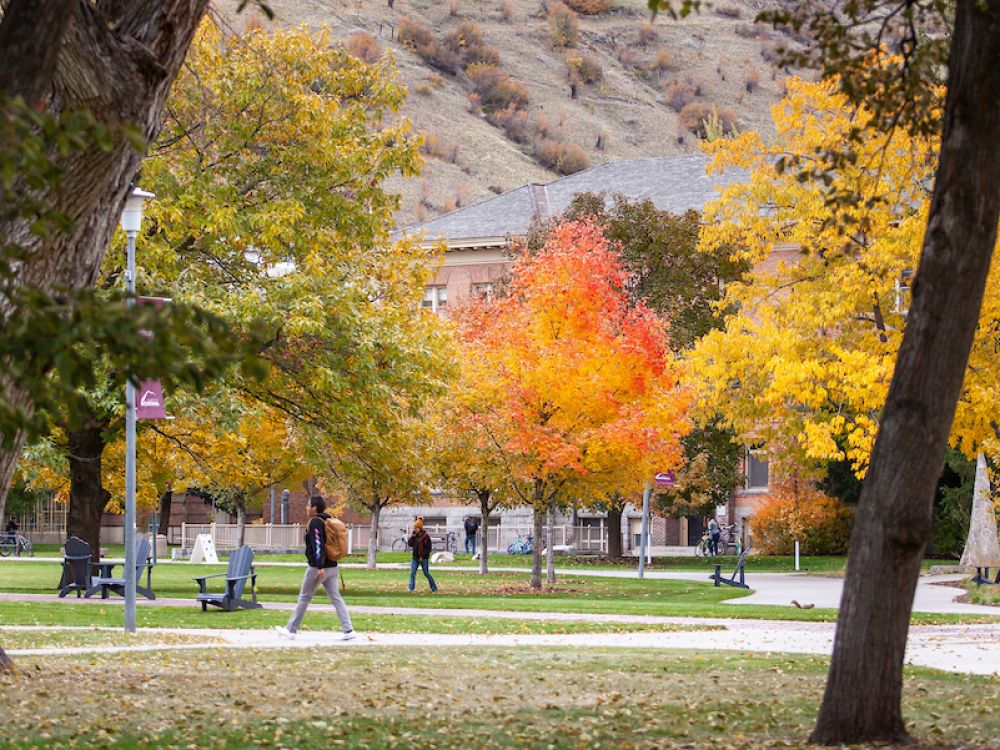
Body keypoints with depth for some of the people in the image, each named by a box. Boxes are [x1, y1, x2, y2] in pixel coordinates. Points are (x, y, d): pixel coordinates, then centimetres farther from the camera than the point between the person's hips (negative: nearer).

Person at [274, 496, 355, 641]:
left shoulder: (315, 522, -14)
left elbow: (318, 545, -23)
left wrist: (320, 567, -28)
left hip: (317, 568, -8)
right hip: (332, 567, 8)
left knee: (304, 598, 4)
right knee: (336, 598, 5)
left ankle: (291, 630, 14)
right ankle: (349, 630, -3)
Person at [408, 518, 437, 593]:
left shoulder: (426, 536, -10)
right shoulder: (414, 535, 7)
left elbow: (429, 548, -11)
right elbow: (410, 544, 0)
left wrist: (422, 556, -16)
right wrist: (413, 536, -10)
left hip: (423, 558, -5)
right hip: (415, 557, 5)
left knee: (426, 573, 3)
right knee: (412, 573, -4)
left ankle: (434, 588, 17)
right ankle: (411, 588, -2)